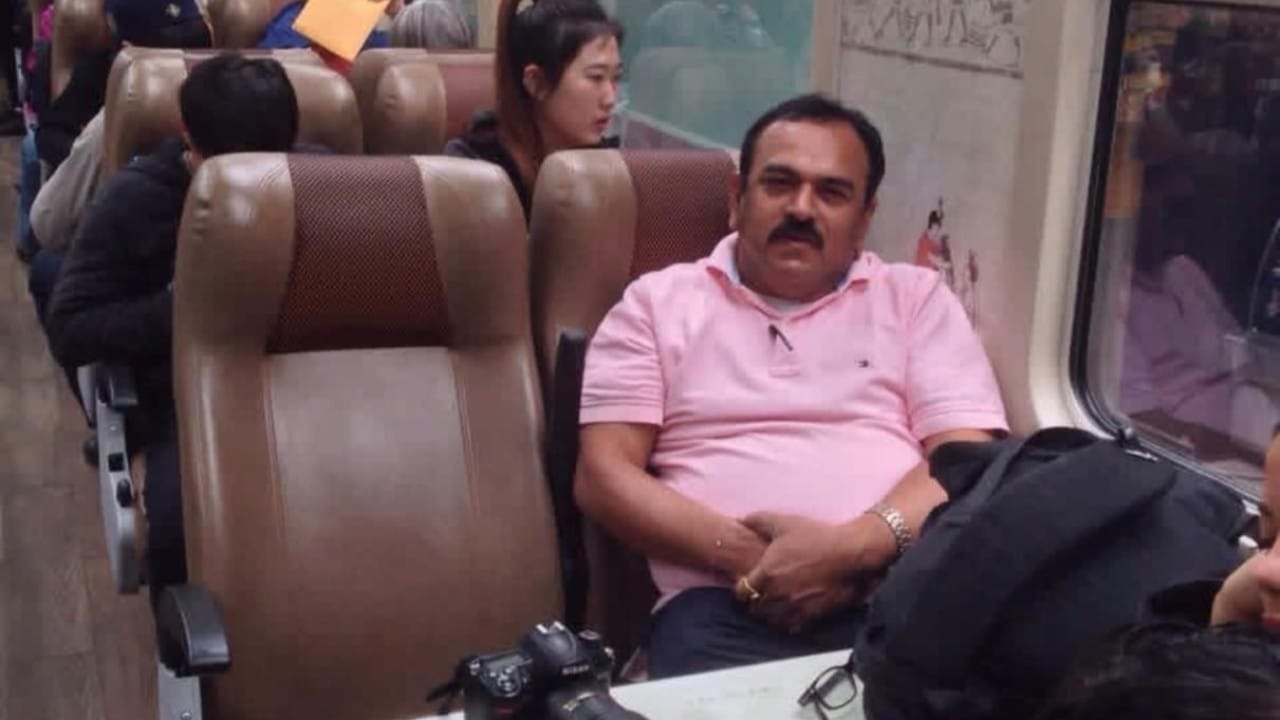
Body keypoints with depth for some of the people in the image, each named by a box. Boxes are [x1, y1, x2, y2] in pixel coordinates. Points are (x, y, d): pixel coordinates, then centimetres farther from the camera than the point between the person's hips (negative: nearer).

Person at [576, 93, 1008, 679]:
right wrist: (740, 552, -10)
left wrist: (854, 546, -14)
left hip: (902, 591, 2)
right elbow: (603, 475, 6)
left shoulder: (917, 297, 18)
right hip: (727, 604, -1)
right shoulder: (658, 301, 16)